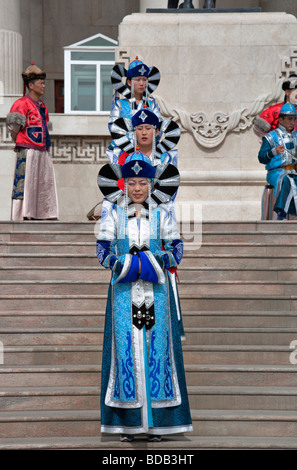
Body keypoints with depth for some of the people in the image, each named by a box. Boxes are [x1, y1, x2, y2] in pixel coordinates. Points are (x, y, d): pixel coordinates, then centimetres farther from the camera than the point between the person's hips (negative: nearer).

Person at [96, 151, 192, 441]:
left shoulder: (162, 214, 7)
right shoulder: (113, 214, 6)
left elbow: (176, 251, 3)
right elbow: (103, 253, 1)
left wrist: (156, 262, -15)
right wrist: (128, 265, -14)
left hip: (156, 292, 1)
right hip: (124, 291, 0)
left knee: (156, 349, -2)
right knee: (126, 349, -4)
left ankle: (156, 421, 3)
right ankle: (127, 421, 1)